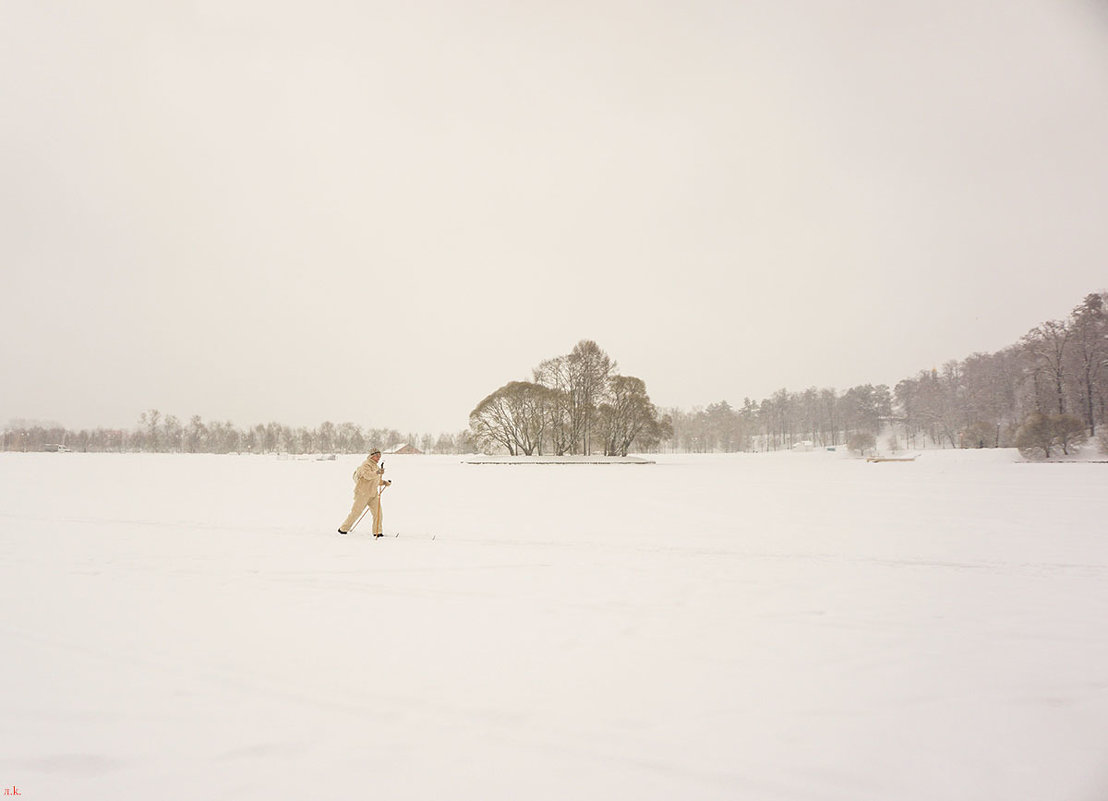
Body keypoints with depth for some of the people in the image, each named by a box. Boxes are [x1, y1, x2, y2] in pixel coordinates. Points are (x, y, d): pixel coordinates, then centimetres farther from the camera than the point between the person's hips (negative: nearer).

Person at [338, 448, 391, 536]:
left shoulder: (376, 466, 17)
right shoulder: (366, 465, -12)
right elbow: (368, 475, -32)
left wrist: (384, 482, 11)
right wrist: (377, 473, -47)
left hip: (373, 494, 8)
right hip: (362, 493, -8)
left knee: (377, 511, -4)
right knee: (355, 512, 0)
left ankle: (377, 532, 1)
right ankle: (343, 529, 16)